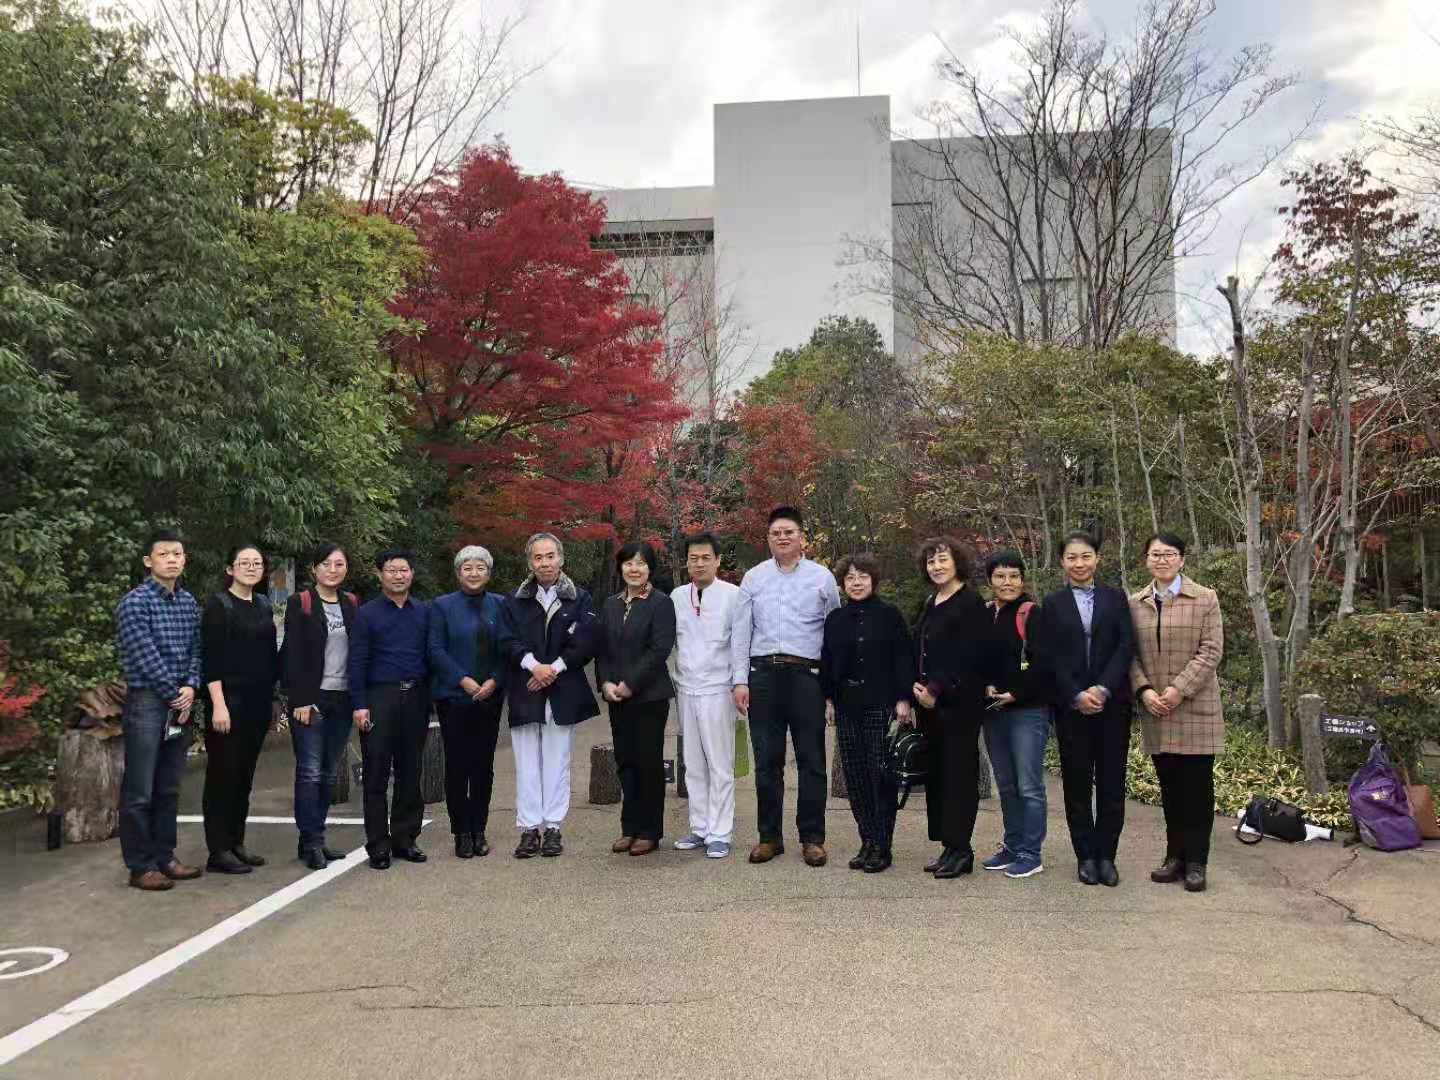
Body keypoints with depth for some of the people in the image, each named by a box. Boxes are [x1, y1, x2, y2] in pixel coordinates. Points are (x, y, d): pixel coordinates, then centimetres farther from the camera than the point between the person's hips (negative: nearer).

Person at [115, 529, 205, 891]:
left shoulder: (189, 602, 10)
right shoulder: (135, 602, -9)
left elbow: (195, 649, 9)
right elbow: (145, 657, -14)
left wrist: (191, 688, -7)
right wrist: (175, 694, -10)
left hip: (180, 703, 6)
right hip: (146, 702, -6)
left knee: (169, 789, 13)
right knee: (139, 792, -1)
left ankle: (164, 857, 22)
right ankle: (140, 867, 7)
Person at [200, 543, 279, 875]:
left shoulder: (264, 605, 12)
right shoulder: (218, 604, -6)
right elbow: (210, 657, -12)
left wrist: (273, 698, 13)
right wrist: (218, 704, -18)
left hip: (258, 702, 6)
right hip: (229, 700, -6)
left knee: (245, 774, 11)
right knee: (223, 775, 0)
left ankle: (236, 844, 20)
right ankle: (218, 851, 6)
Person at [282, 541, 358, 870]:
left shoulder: (352, 604, 10)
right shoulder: (299, 603, -3)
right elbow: (293, 655, -8)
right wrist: (300, 700, -14)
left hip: (343, 699, 5)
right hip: (311, 699, -5)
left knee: (329, 772, 9)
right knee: (310, 771, -4)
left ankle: (314, 839, 18)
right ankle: (311, 842, 2)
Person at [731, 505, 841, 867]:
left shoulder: (822, 577, 6)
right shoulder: (753, 577, 9)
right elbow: (740, 631, 7)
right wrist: (739, 680, 0)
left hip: (806, 675, -1)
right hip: (763, 674, 2)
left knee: (811, 760, 3)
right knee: (767, 761, 6)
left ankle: (812, 838, 13)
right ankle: (769, 837, 16)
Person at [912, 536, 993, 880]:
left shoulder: (970, 604, -9)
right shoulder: (930, 604, 16)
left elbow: (968, 658, -15)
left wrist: (936, 692, -15)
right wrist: (918, 687, 4)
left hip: (960, 702, -8)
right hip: (931, 702, 8)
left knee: (959, 773, -3)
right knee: (937, 772, 9)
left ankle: (960, 848, 4)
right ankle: (948, 846, 17)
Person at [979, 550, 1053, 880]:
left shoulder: (1032, 614, -6)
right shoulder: (983, 615, 10)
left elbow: (1042, 661, -14)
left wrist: (1015, 695, -13)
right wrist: (987, 687, -4)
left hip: (1028, 710, -6)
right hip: (993, 711, 6)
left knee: (1029, 785, -3)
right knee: (1005, 785, 13)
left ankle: (1030, 853, 5)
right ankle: (1012, 846, 24)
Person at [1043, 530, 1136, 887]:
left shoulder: (1116, 598, 8)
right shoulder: (1053, 603, 6)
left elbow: (1126, 647, -1)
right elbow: (1052, 656, 0)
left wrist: (1103, 689, -13)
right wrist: (1076, 695, -11)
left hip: (1112, 701, 1)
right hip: (1071, 705, 0)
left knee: (1111, 780, 3)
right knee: (1076, 781, 4)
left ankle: (1106, 855, 13)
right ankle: (1085, 856, 13)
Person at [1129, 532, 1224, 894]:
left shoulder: (1205, 599, 0)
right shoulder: (1135, 604, 9)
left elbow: (1210, 651, -7)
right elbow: (1131, 654, 8)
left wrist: (1179, 689, -15)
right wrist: (1144, 690, -8)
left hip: (1196, 708, -3)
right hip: (1155, 713, 3)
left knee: (1197, 787, 1)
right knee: (1169, 786, 10)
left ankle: (1195, 861, 10)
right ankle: (1175, 855, 19)